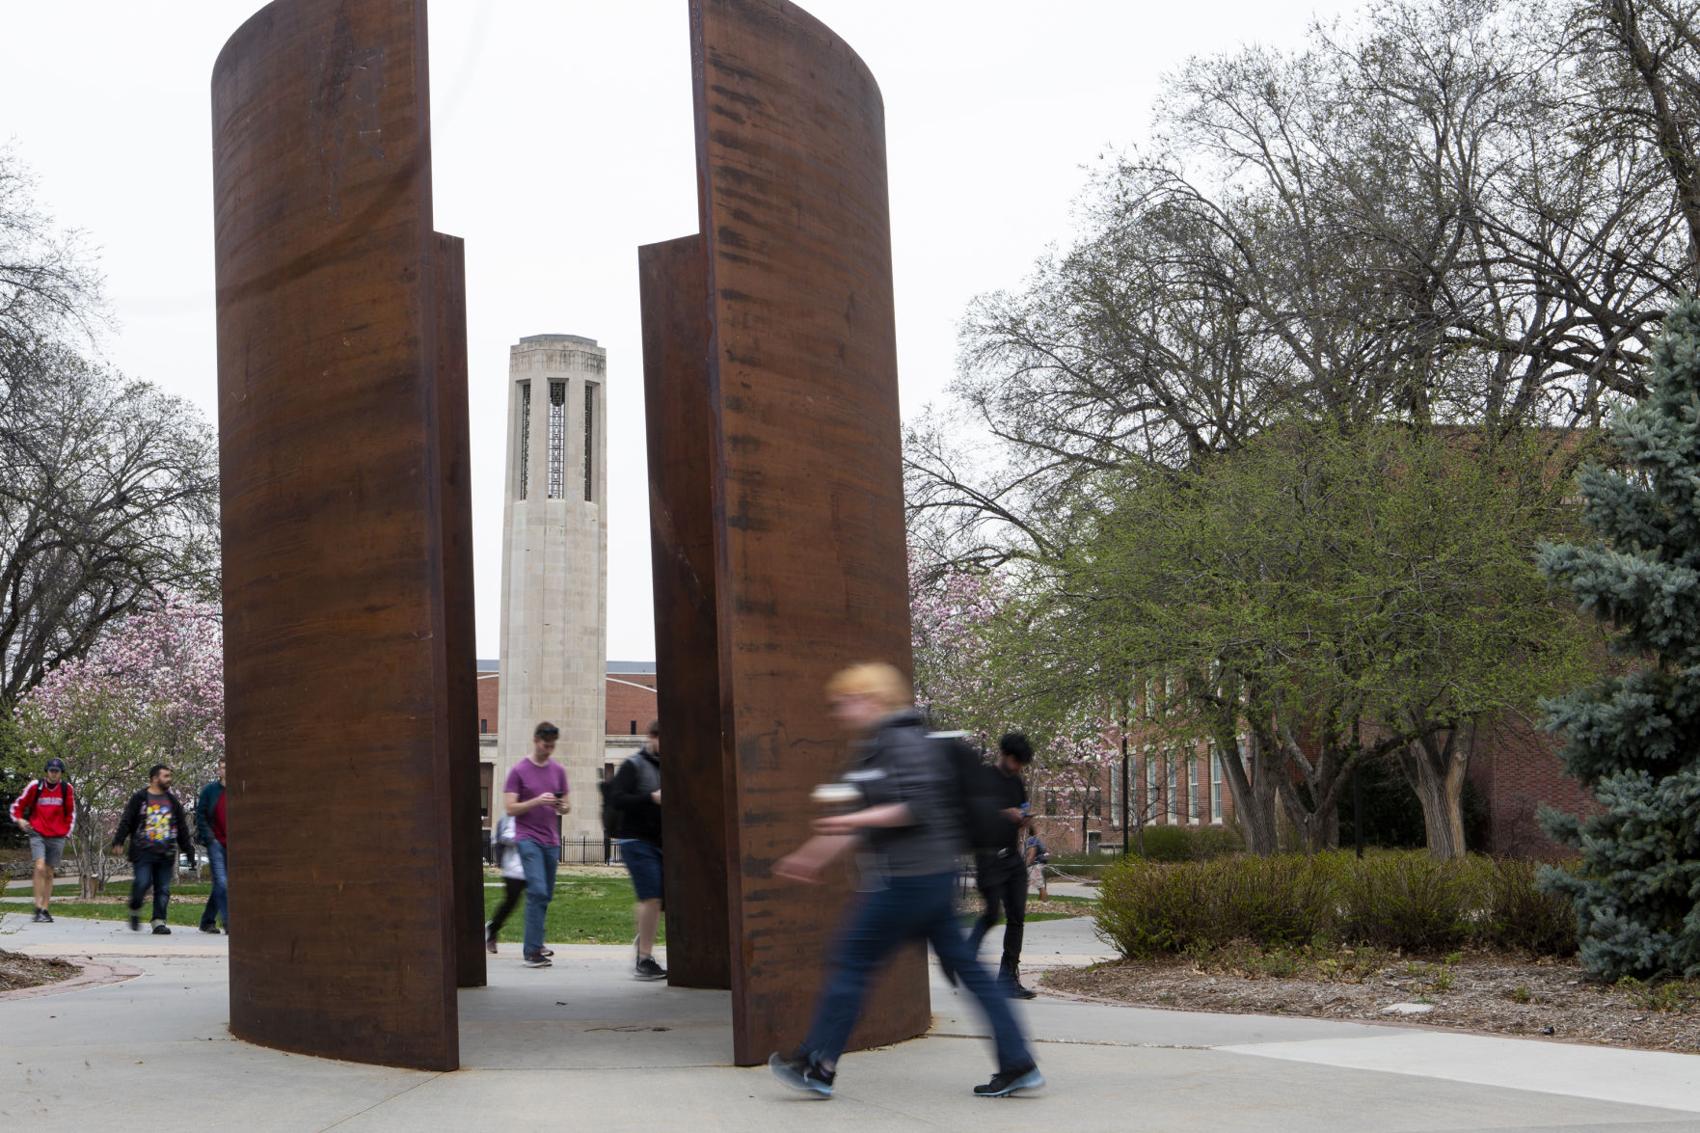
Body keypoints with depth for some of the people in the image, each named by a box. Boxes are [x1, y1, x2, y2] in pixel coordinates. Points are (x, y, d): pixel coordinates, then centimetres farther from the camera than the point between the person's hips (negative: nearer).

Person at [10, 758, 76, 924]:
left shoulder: (66, 788, 2)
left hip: (57, 836, 2)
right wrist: (19, 819, -7)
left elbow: (71, 811, 14)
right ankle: (38, 909, -18)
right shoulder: (35, 786, -3)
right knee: (40, 867, -19)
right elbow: (17, 805, 8)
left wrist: (68, 831, 9)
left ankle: (45, 911, 14)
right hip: (37, 834, -2)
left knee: (49, 873, 8)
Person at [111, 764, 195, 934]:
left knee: (163, 889, -1)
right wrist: (118, 841, -14)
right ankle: (135, 911, 12)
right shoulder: (139, 799, 4)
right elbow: (126, 822, 0)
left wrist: (189, 852, 17)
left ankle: (159, 921, 3)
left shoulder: (172, 801, 17)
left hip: (166, 854, 4)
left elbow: (182, 829, 20)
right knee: (142, 883, -14)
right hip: (143, 852, -4)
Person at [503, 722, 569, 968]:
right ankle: (532, 950, -17)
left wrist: (563, 806, -6)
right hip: (528, 839, -5)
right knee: (537, 891, -16)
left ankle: (535, 945, 21)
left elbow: (566, 805, 18)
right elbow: (510, 808, -6)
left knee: (546, 895, 8)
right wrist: (537, 801, -19)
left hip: (551, 840, 5)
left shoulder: (558, 771, 12)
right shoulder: (519, 771, -2)